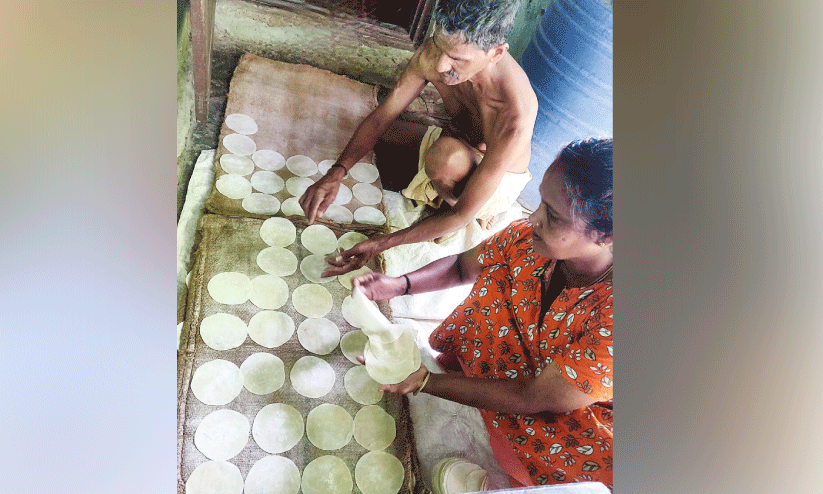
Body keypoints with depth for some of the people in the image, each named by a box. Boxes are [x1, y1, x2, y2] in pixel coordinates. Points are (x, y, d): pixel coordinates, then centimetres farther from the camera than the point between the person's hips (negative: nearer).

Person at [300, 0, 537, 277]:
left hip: (501, 180, -6)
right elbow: (380, 118, -16)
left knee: (447, 154, -39)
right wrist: (337, 172, -31)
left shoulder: (515, 116, -42)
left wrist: (382, 244, -38)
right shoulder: (433, 54, -25)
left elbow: (462, 215, -36)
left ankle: (451, 199, -3)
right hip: (458, 145, 6)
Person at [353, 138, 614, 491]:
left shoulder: (608, 315, -39)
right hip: (534, 359, 5)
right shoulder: (530, 237, -22)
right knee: (497, 277, -7)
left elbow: (532, 400, -29)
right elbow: (463, 265, -4)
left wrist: (425, 382, -26)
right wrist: (398, 284, -20)